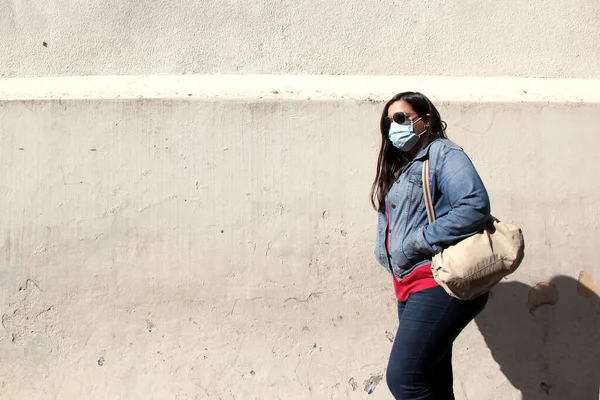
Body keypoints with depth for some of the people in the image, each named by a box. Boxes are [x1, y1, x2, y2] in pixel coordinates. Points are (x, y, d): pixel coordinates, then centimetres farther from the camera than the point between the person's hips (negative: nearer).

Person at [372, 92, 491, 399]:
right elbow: (391, 223, 23)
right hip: (410, 288, 9)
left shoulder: (443, 154, -5)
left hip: (439, 285, -9)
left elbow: (475, 206, -20)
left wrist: (418, 242, -18)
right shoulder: (400, 169, 21)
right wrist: (385, 249, 1)